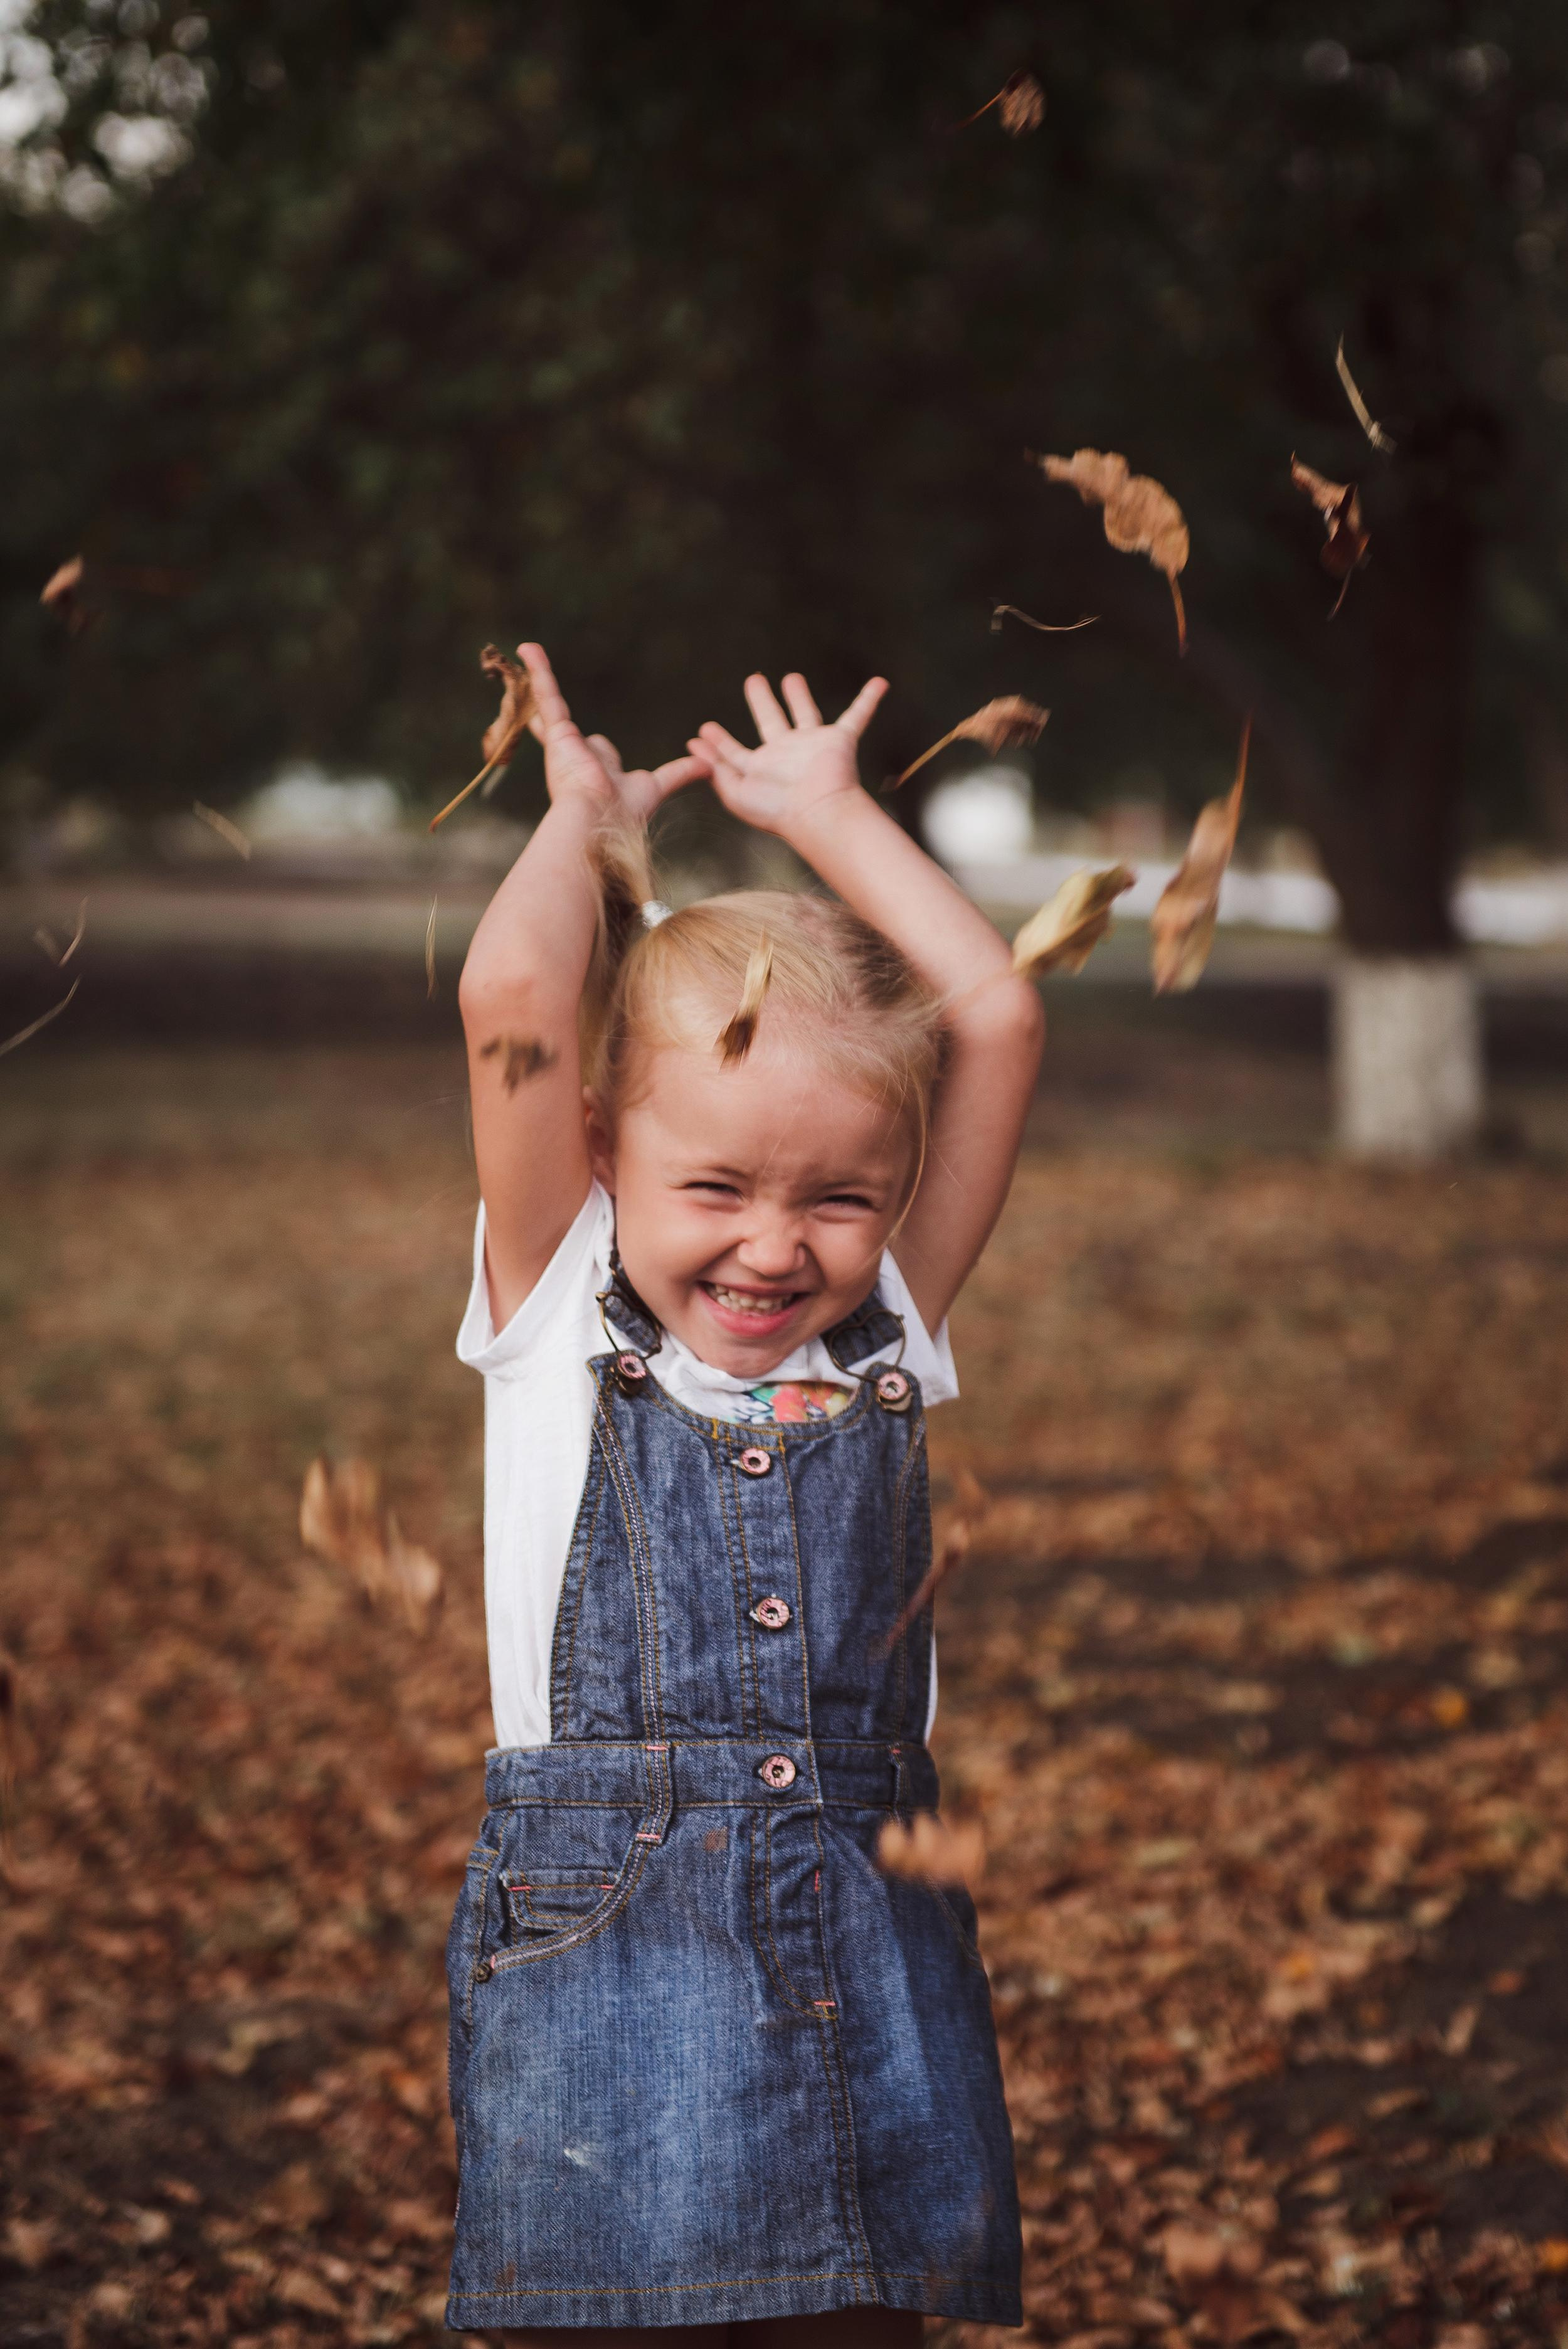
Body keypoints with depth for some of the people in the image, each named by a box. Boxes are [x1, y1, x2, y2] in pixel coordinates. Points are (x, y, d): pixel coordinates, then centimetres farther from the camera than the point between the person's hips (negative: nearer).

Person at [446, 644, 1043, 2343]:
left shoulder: (886, 1336, 10)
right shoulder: (560, 1324, 3)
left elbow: (997, 1019, 5)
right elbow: (514, 1000, -8)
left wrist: (822, 812, 14)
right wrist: (592, 818, 8)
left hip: (873, 1950, 3)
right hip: (593, 1938, -3)